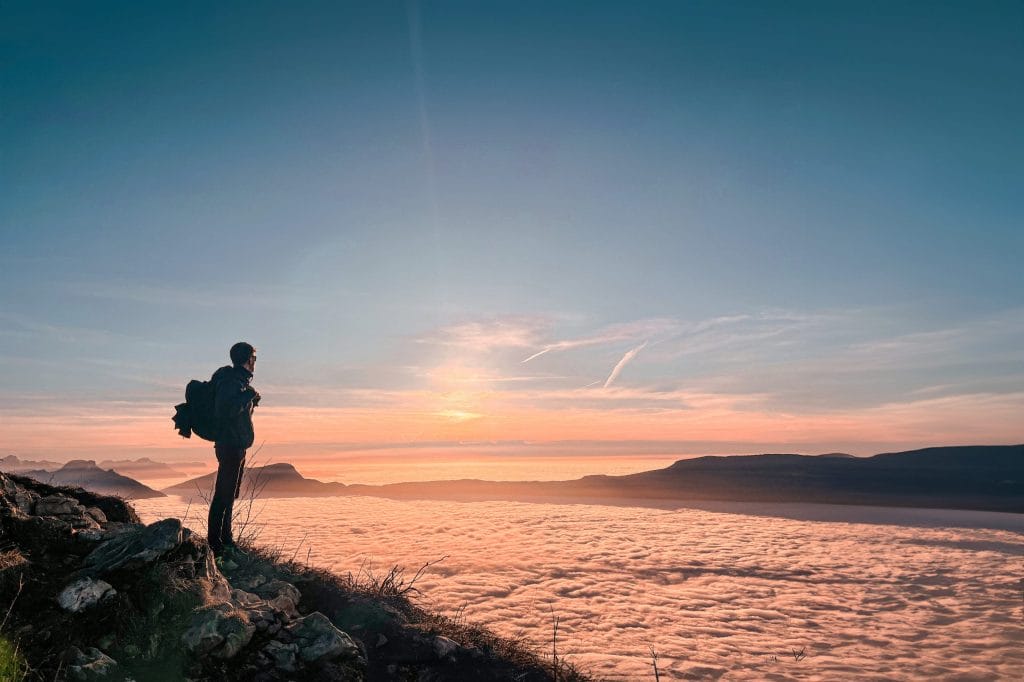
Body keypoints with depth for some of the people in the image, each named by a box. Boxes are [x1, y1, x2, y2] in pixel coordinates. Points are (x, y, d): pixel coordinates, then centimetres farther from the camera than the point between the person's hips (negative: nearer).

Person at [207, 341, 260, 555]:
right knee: (223, 494, -7)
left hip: (237, 445, 11)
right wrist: (248, 396, -18)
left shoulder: (239, 380, 17)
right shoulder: (230, 381, -15)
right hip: (230, 445, -11)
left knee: (230, 494, 16)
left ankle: (225, 539, 25)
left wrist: (250, 399, 11)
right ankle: (215, 543, -2)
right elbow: (227, 410, -27)